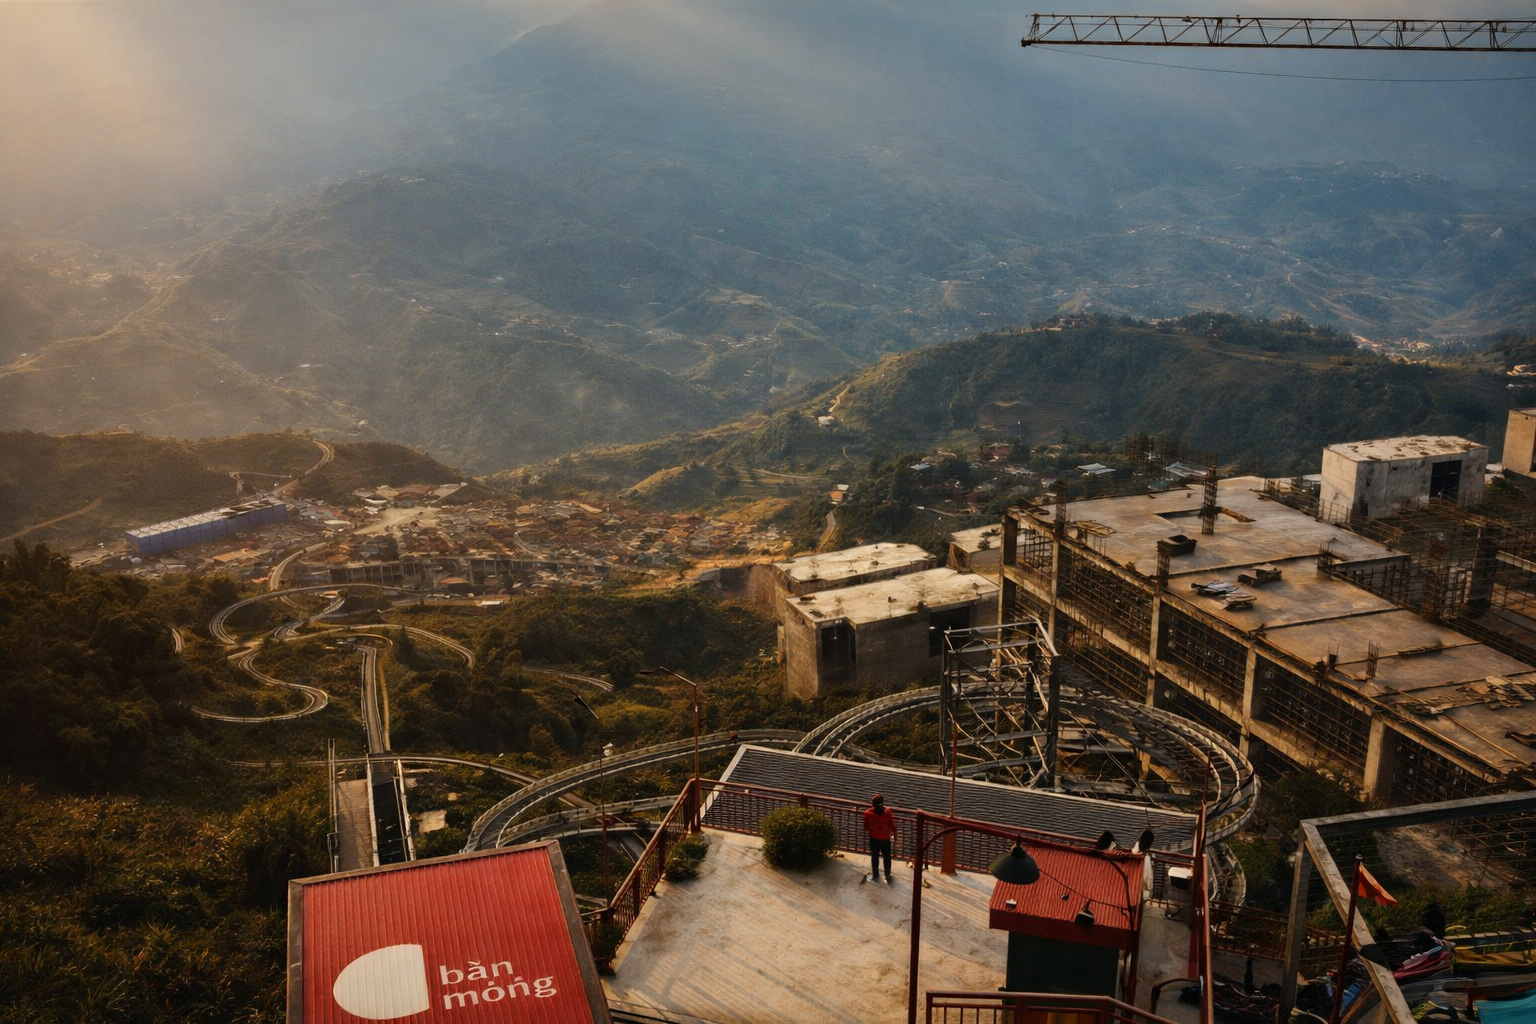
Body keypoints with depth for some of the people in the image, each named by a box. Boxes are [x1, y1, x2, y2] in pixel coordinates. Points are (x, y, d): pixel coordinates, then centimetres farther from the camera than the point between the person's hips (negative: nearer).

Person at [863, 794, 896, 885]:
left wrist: (867, 829, 16)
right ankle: (887, 876, 28)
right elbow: (892, 825, -11)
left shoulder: (868, 813, -20)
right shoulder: (887, 811, -23)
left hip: (874, 838, 1)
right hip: (885, 838, -1)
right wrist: (894, 833, 7)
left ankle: (875, 875, 29)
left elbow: (866, 827, -8)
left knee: (874, 857, 18)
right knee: (887, 857, 18)